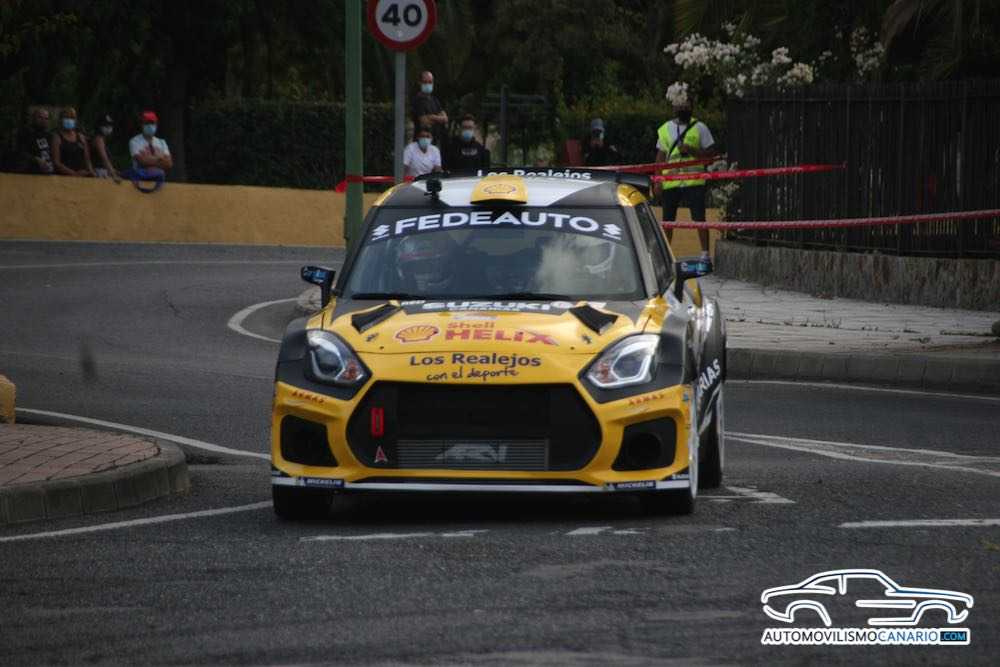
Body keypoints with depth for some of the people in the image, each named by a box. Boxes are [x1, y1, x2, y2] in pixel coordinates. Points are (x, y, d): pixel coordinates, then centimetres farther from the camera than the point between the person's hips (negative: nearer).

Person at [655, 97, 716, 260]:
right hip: (670, 182, 3)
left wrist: (691, 150, -14)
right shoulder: (665, 129, 14)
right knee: (668, 219, 8)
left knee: (699, 217, -8)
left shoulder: (699, 128, 4)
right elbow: (660, 156, 15)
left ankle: (705, 252, -6)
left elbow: (711, 152, 1)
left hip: (694, 181, -3)